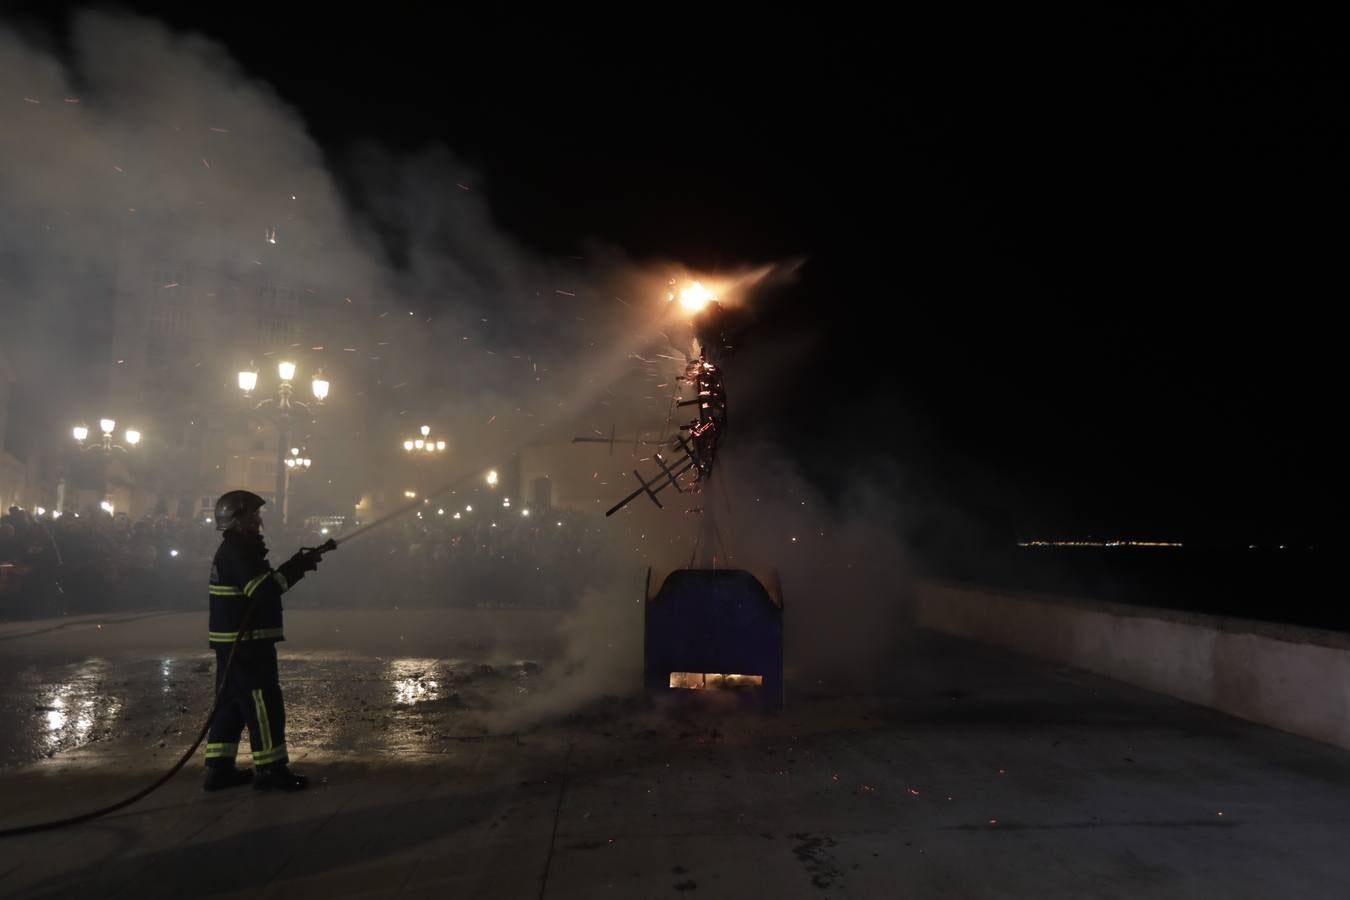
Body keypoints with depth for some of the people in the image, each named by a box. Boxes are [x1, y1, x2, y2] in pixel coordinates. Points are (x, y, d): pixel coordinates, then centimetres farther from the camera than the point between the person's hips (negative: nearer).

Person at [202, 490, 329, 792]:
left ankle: (219, 768, 20)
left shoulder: (231, 550, 15)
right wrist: (297, 566, -18)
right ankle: (270, 769, 3)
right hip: (246, 644, -10)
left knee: (230, 704, 14)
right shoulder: (238, 551, -18)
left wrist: (297, 564, 6)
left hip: (232, 643, 10)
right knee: (264, 705, -3)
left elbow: (262, 582, 17)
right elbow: (264, 590, -27)